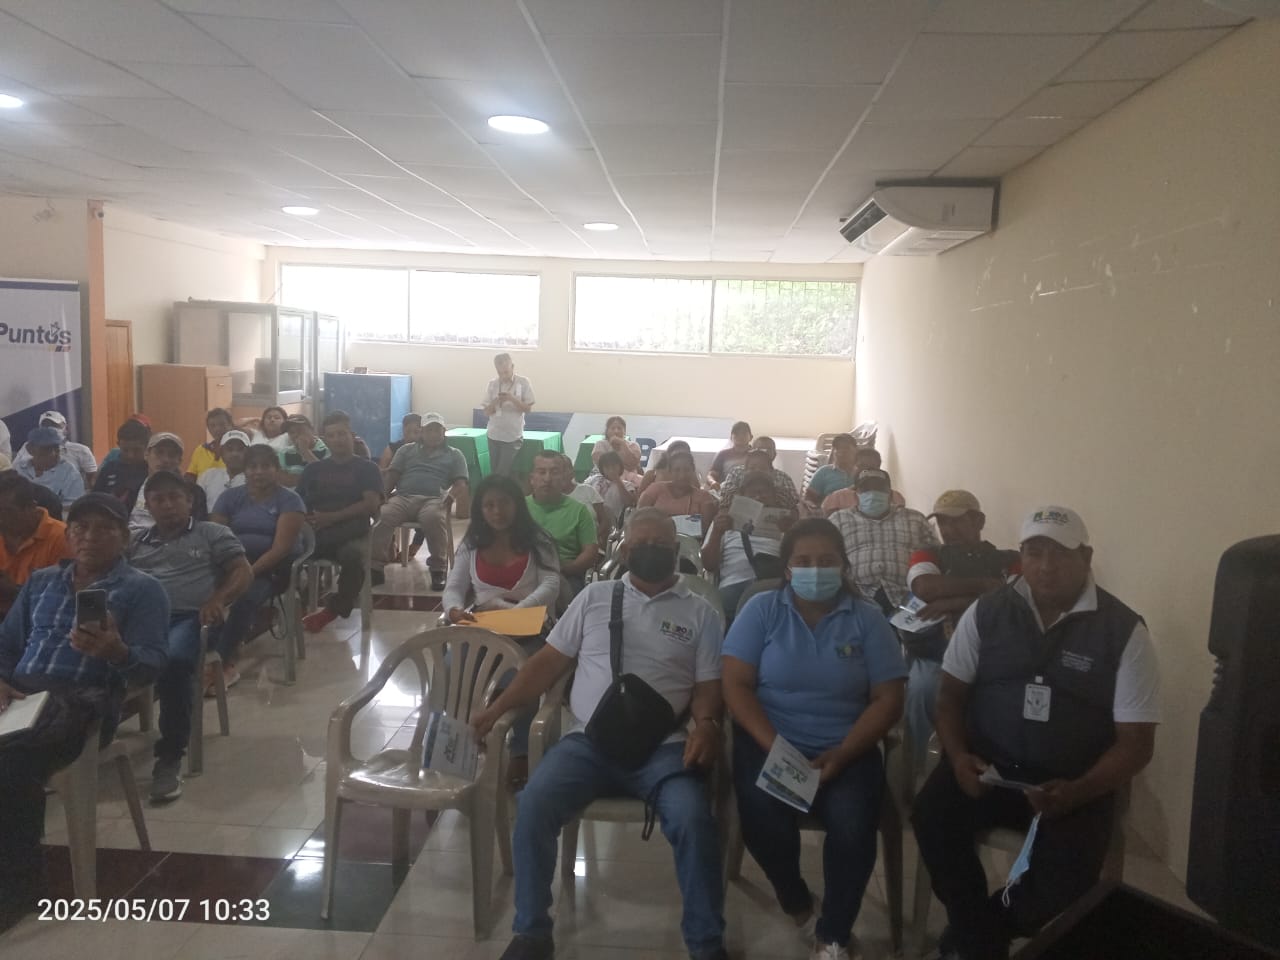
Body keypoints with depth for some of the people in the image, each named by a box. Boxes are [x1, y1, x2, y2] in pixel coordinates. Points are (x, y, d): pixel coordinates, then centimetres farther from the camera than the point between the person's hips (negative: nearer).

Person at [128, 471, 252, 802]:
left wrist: (217, 600, -10)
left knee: (173, 662, -37)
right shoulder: (135, 541, 30)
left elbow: (243, 572, 9)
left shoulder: (212, 534, 19)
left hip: (188, 618, -3)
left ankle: (170, 757, -25)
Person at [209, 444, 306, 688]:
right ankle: (226, 664, -20)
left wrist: (250, 571, -25)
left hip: (272, 569, -3)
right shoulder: (231, 497, 11)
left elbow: (281, 548, -12)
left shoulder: (289, 500, -2)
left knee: (245, 599, -34)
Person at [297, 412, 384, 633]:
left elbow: (372, 504, -2)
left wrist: (331, 518, -11)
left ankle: (333, 609, -18)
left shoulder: (367, 468, 14)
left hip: (350, 532, -2)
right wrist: (306, 520, -11)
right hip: (315, 532, 3)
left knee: (353, 554, -38)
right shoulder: (313, 469, 24)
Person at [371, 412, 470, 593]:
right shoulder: (406, 450, 29)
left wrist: (463, 506, -13)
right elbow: (391, 476, 17)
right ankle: (375, 567, -30)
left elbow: (461, 484, 10)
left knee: (434, 518, -39)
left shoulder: (454, 455, 23)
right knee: (383, 516, -32)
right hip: (403, 497, 2)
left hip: (434, 500, -2)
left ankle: (438, 570, -30)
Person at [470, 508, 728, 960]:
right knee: (533, 805, -25)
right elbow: (550, 662, 14)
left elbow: (708, 685, 7)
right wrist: (496, 707, 5)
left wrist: (706, 723, -16)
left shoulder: (700, 612, 10)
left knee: (693, 818, -29)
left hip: (662, 748, -1)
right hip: (589, 741, 1)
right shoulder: (595, 596, 14)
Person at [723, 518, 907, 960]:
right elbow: (736, 685, -4)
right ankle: (793, 897, 10)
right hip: (769, 742, 0)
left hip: (846, 750, 1)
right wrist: (774, 746, -18)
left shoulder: (868, 619, 3)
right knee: (763, 819, -27)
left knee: (852, 825, -27)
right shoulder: (761, 610, 2)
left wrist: (841, 754, -14)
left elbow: (887, 700, 0)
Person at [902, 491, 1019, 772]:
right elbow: (926, 588, -4)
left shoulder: (1009, 560, 16)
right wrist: (985, 585, -1)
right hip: (934, 655, 0)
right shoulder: (928, 556, 18)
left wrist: (956, 603, -12)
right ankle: (914, 770, -9)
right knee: (924, 688, -28)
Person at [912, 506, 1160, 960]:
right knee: (932, 815, -26)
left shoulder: (1123, 630, -5)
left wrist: (1076, 792, -22)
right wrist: (958, 755, -13)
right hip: (987, 765, 2)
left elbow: (1135, 742, -5)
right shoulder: (986, 611, 2)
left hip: (1074, 783, -1)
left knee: (1067, 878, -27)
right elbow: (951, 694, 8)